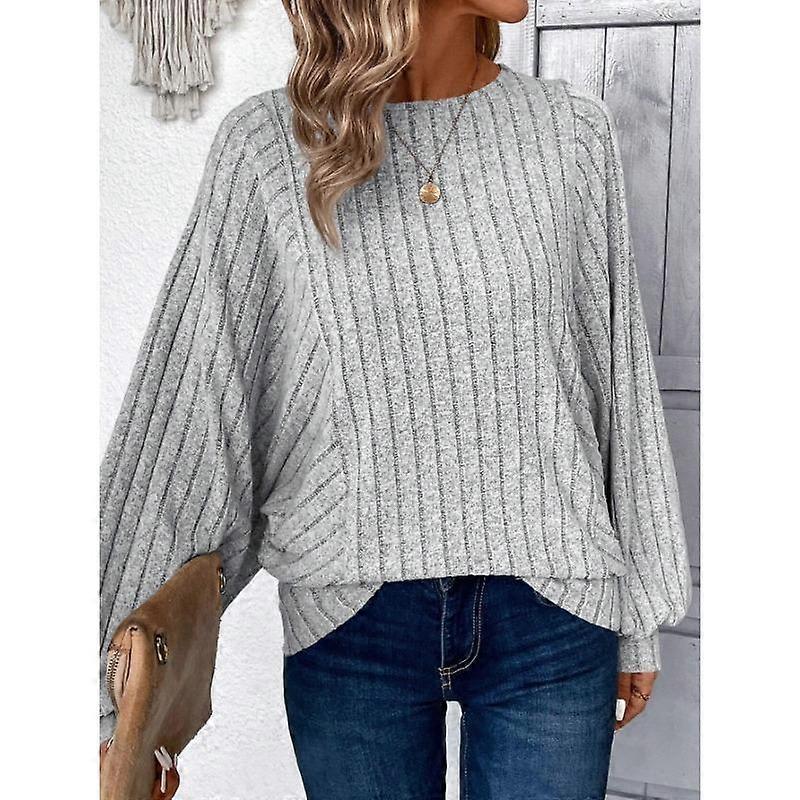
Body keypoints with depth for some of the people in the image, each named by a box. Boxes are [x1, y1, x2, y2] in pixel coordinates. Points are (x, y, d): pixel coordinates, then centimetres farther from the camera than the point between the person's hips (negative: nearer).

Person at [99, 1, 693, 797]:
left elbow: (619, 378, 4)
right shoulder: (266, 143, -5)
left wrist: (641, 615, 9)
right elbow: (181, 409, -6)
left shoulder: (571, 129, -1)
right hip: (350, 624, 0)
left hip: (550, 618, 1)